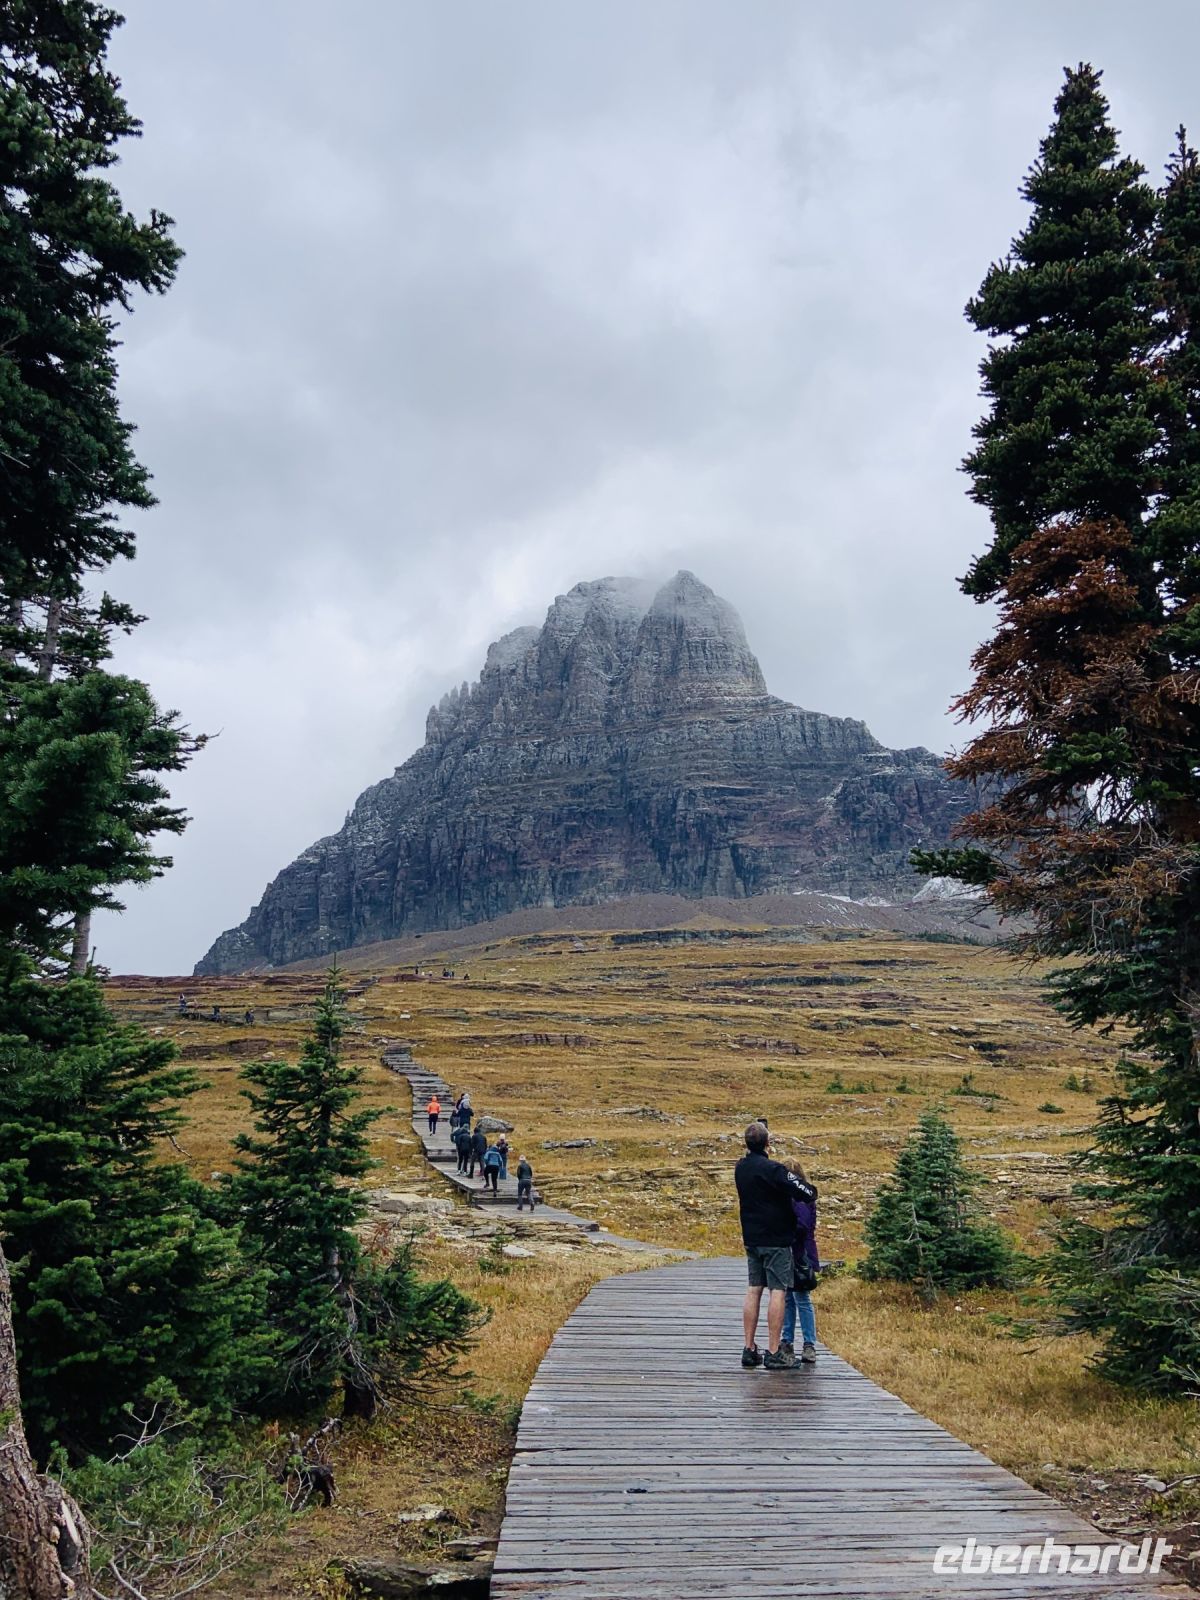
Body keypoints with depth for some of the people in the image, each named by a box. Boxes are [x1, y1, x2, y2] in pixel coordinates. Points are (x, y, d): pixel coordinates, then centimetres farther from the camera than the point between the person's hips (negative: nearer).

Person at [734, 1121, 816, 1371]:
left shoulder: (740, 1168, 5)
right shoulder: (773, 1169, -19)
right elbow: (806, 1194, -20)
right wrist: (812, 1190, 1)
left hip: (751, 1238, 7)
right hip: (776, 1240, -7)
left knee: (754, 1290, 11)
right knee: (778, 1291, -3)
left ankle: (749, 1349, 14)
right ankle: (773, 1354, -2)